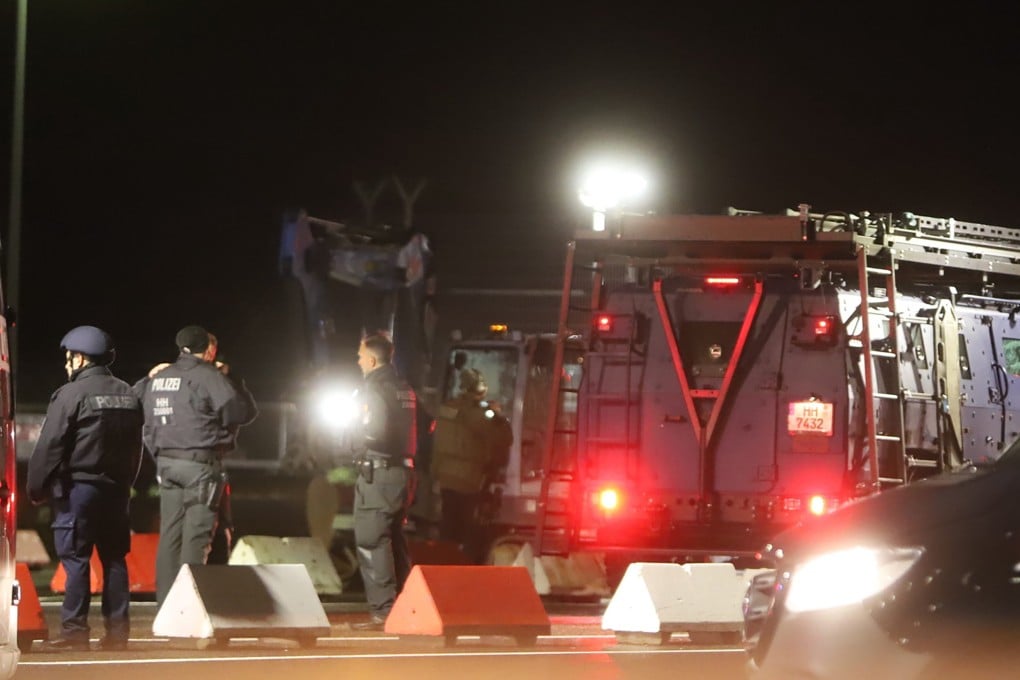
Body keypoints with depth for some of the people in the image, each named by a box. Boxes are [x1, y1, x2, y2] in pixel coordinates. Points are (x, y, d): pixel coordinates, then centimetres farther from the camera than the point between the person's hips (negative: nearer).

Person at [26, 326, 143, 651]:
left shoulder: (71, 394, -11)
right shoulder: (128, 395, 12)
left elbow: (49, 448, -13)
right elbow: (136, 447, 17)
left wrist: (36, 488, -6)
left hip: (78, 487, -7)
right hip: (116, 487, 7)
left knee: (75, 558, -5)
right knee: (114, 557, 9)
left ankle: (74, 629, -7)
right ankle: (117, 629, 8)